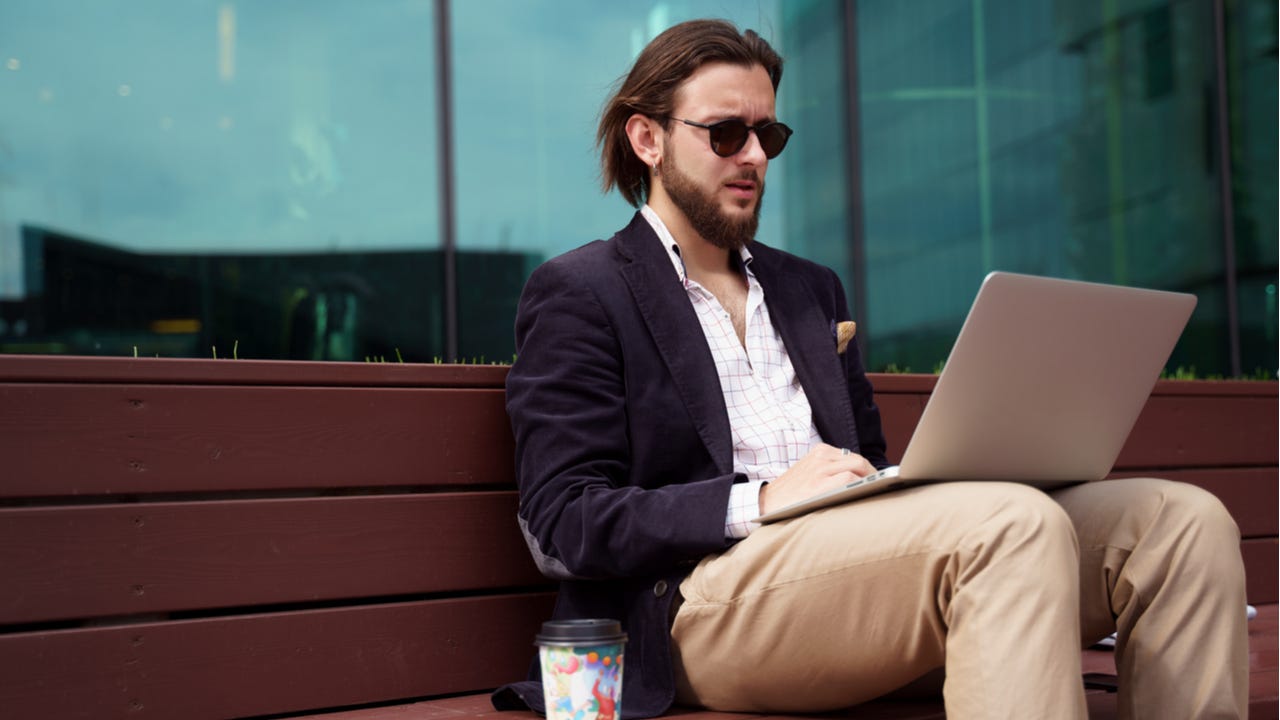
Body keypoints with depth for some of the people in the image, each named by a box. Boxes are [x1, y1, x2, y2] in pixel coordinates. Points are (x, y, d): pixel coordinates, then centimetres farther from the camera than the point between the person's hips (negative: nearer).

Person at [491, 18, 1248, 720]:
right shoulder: (577, 293, 6)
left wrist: (929, 478, 1)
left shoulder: (812, 289, 27)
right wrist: (761, 501, -18)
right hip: (705, 595, -7)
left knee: (1184, 519, -11)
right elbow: (561, 523, -4)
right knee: (1016, 523, -32)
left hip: (857, 558, 7)